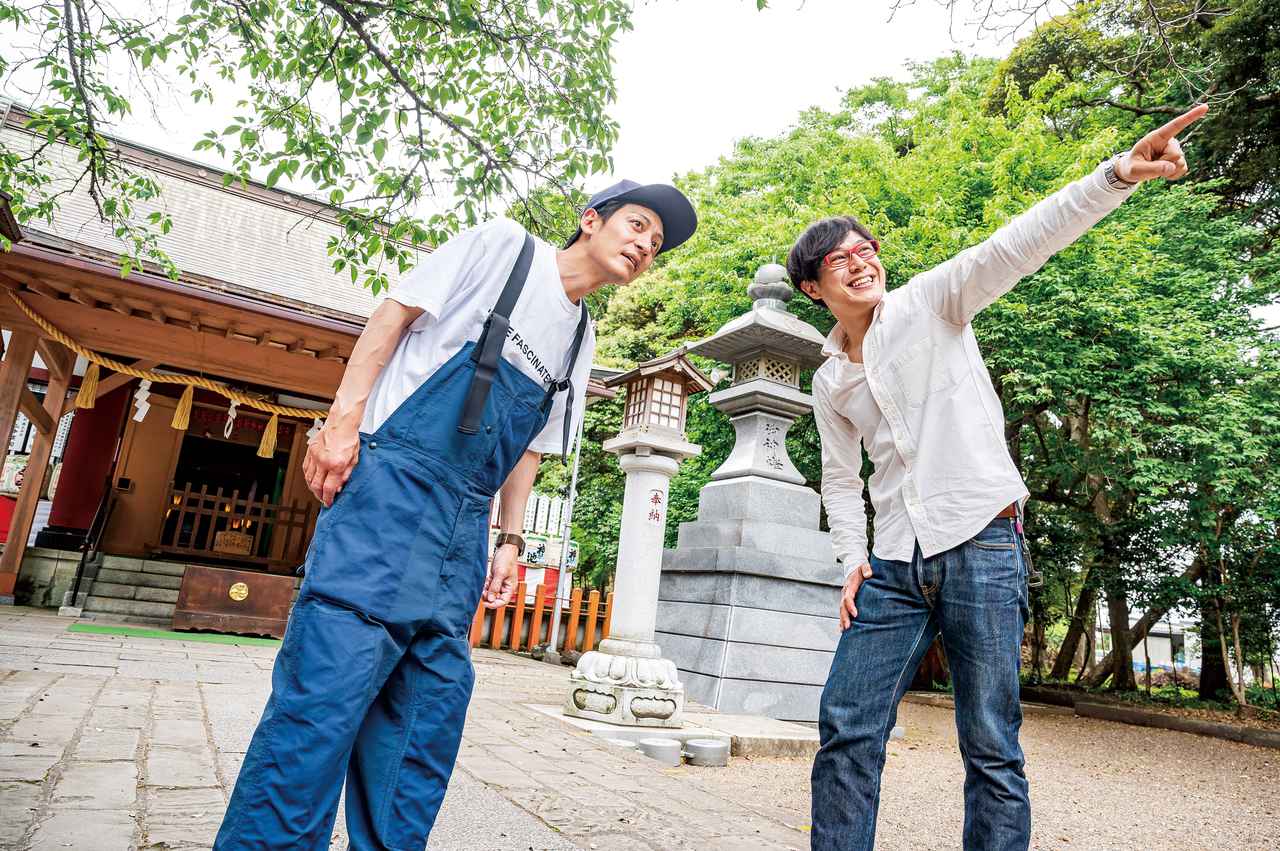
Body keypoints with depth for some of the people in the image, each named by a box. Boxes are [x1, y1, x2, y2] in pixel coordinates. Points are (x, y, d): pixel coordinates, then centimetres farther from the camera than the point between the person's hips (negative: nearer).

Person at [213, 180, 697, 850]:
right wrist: (345, 416, -11)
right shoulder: (504, 246, 2)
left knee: (433, 702, 7)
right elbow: (395, 313, -2)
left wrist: (510, 541, 14)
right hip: (392, 475, -6)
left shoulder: (581, 342, 18)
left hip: (465, 520, 7)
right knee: (331, 680, -12)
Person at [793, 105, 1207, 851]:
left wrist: (1115, 177, -29)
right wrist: (853, 558, 6)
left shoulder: (930, 302, 1)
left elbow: (1018, 245, -14)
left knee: (991, 747, 0)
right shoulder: (829, 382, 14)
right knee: (847, 728, 1)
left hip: (983, 545, -4)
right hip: (895, 565, 5)